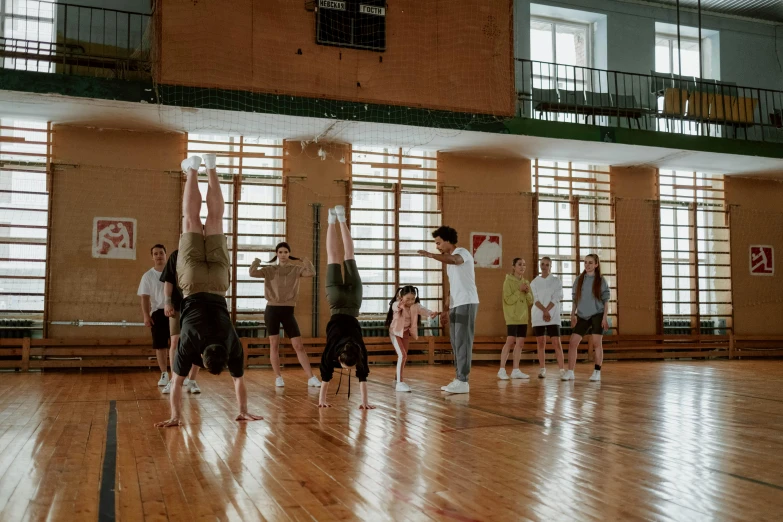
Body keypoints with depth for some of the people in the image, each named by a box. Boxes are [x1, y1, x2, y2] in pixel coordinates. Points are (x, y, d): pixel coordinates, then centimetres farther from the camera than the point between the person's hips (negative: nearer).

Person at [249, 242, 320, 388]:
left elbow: (311, 273, -14)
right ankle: (278, 377, 14)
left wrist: (306, 261, -15)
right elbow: (252, 273, -11)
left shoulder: (296, 269, 4)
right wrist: (256, 262, -2)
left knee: (299, 346, -1)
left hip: (288, 311, 0)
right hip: (272, 310, 0)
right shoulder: (270, 270, 3)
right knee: (274, 344, 4)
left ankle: (311, 378, 0)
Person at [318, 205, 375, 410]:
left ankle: (341, 219, 26)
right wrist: (322, 399, -17)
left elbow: (363, 374, -19)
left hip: (352, 301, 0)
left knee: (348, 257, 16)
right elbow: (326, 374, -18)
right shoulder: (331, 349, -25)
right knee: (334, 259, 15)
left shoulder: (360, 349, -25)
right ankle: (333, 221, 26)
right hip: (339, 302, 0)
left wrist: (365, 400, -19)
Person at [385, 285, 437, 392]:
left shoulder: (415, 306, -14)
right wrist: (399, 305, -74)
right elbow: (396, 307, -49)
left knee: (404, 357, 13)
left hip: (406, 333, 6)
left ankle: (397, 380, 30)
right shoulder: (396, 305, -26)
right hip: (396, 332, -6)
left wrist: (430, 313, -54)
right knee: (402, 355, -19)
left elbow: (422, 309, -31)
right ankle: (399, 383, -17)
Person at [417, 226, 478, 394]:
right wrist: (446, 309, 20)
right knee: (456, 343, 9)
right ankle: (459, 379, 14)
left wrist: (431, 255, -45)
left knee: (463, 342, -10)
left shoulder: (462, 252, -8)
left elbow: (454, 260, -34)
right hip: (455, 305, 9)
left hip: (467, 303, -9)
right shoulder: (449, 259, 20)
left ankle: (463, 381, -9)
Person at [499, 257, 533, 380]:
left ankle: (516, 371, 10)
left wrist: (527, 292, -7)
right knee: (510, 342, -13)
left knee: (520, 343, 5)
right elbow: (508, 300, -14)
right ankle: (502, 370, -9)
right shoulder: (508, 281, -6)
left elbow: (530, 302, 11)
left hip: (523, 317, 6)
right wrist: (520, 290, -17)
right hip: (512, 317, -6)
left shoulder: (526, 282, 13)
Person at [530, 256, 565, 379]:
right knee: (541, 343, 4)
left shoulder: (556, 281, 5)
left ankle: (562, 369, -7)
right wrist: (544, 311, -16)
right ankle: (542, 369, 9)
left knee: (556, 343, -7)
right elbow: (535, 299, -1)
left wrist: (547, 310, -15)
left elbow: (556, 298, -5)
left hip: (553, 316, -2)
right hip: (538, 317, 2)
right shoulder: (534, 282, 9)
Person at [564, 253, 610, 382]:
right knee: (573, 343, -4)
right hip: (582, 316, 3)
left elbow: (606, 301, -1)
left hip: (597, 315, -3)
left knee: (597, 343, -4)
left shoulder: (601, 280, -1)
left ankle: (597, 372, 5)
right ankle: (570, 372, 3)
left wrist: (605, 317, -10)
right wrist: (573, 315, 5)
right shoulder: (579, 280, 7)